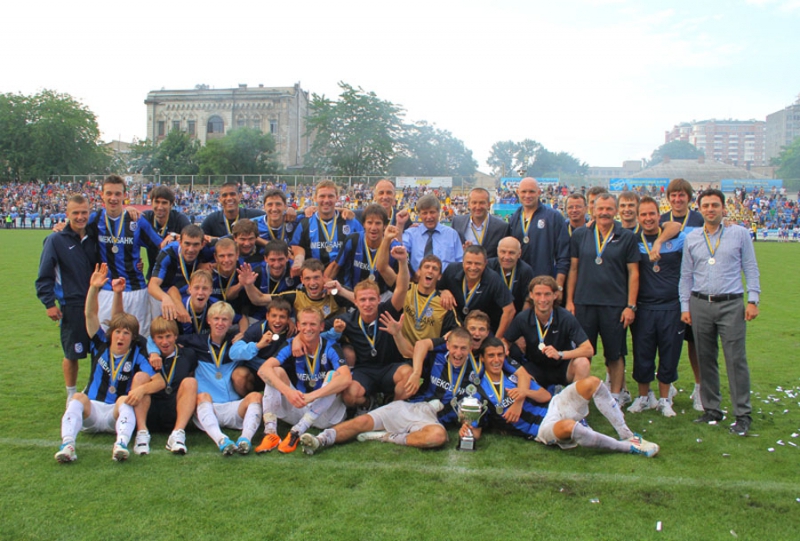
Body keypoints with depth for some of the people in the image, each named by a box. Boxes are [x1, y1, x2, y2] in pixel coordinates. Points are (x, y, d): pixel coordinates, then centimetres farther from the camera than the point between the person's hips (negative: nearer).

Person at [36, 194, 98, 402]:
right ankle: (72, 395, 21)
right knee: (72, 354, 3)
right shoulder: (56, 240, -5)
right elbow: (44, 276, -4)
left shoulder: (94, 238, 7)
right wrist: (49, 303, -10)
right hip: (72, 306, -4)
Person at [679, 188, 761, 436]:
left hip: (731, 304, -3)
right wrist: (685, 306, 6)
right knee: (705, 360, 7)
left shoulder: (739, 234, 4)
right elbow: (686, 275, 12)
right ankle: (712, 410, 18)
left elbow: (751, 269, 5)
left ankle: (742, 414, 3)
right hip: (700, 305, 3)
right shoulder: (692, 238, 10)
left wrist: (753, 300, -3)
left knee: (736, 359, -5)